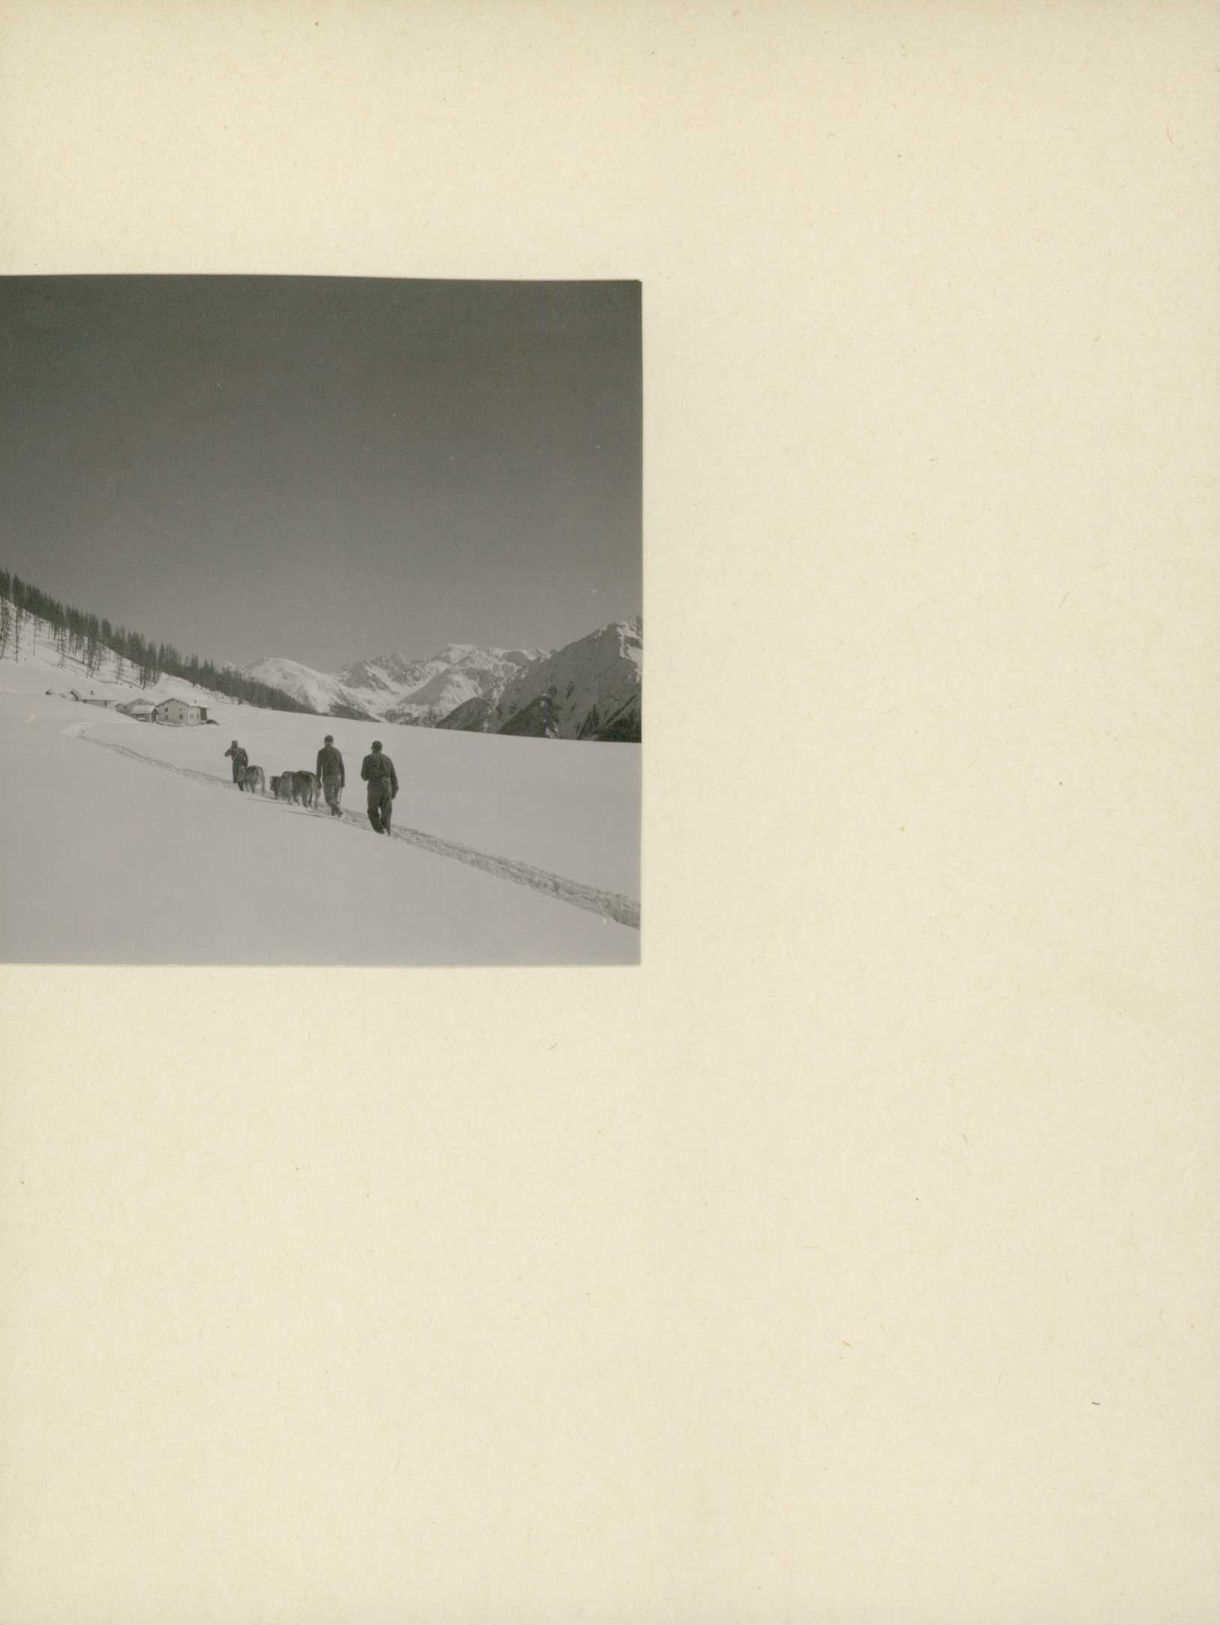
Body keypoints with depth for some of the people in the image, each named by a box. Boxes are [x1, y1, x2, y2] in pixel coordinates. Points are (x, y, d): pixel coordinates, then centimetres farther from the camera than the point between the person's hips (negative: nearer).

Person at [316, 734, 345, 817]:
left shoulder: (321, 752, -2)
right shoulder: (337, 752, 7)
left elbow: (319, 767, -4)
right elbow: (342, 767, 7)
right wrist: (343, 781, 11)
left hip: (327, 777, -4)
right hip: (337, 777, 4)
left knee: (329, 799, -1)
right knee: (334, 797, 18)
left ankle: (339, 811, -21)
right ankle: (334, 813, 13)